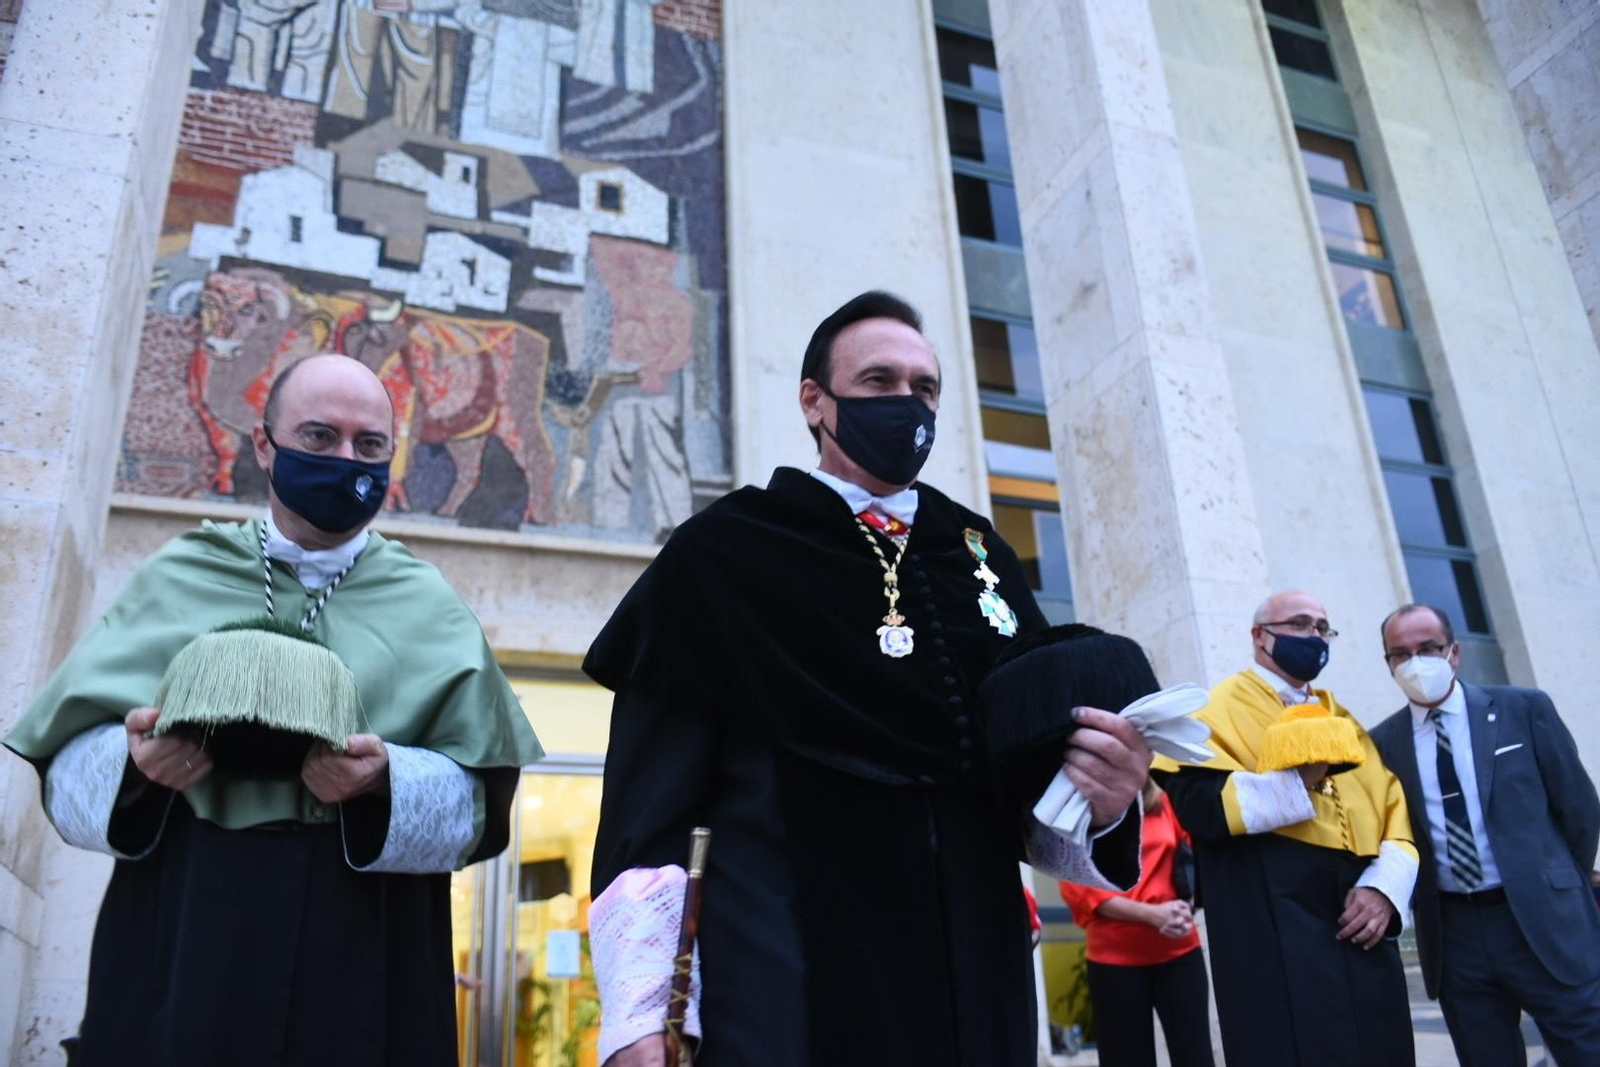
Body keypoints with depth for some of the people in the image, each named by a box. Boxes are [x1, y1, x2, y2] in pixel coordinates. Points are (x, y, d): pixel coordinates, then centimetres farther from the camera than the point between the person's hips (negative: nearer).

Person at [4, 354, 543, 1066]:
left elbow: (479, 800, -1)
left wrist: (389, 781, -20)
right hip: (178, 931, 1)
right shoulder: (177, 577, 7)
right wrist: (131, 759, -16)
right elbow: (71, 760, 5)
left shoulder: (429, 610, 5)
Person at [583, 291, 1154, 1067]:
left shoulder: (984, 559, 10)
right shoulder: (720, 555, -1)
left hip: (978, 983, 5)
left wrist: (1101, 801, -10)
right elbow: (649, 795, -6)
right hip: (785, 989, -4)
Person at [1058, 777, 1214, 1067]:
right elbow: (1080, 888, -7)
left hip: (1179, 949, 3)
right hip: (1115, 956, -3)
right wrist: (1151, 914, -17)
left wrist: (1185, 908, -5)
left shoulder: (1163, 801, 8)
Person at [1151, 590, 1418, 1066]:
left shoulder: (1341, 721, 20)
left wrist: (1385, 888, -6)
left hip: (1361, 931, 6)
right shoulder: (1224, 706, 1)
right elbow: (1197, 801, -13)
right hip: (1275, 936, -6)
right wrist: (1297, 782, -18)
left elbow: (1396, 814, 12)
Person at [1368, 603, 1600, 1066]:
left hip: (1545, 922, -1)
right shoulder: (1383, 744, 3)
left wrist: (1560, 888, 9)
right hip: (1452, 935, 2)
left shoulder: (1524, 709, 0)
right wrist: (1420, 904, 1)